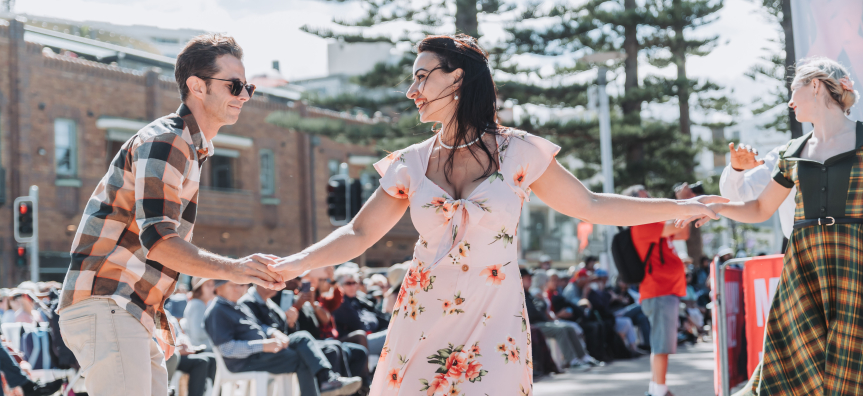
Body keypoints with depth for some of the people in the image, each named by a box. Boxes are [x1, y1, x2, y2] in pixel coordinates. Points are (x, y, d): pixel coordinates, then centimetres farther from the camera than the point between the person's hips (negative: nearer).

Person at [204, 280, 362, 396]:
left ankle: (327, 379, -17)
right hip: (245, 362, -10)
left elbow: (259, 326, 28)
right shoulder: (217, 312, -14)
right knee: (302, 359, -15)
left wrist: (274, 333, 3)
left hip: (260, 351, 10)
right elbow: (225, 348, -24)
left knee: (302, 337, -5)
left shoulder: (238, 306, 19)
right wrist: (263, 346, -26)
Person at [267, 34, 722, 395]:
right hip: (423, 325, 2)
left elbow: (589, 205, 7)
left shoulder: (517, 152, -1)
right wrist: (295, 263, -8)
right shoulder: (412, 164, 5)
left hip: (492, 329, -2)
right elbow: (358, 234, 7)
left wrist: (679, 207, 5)